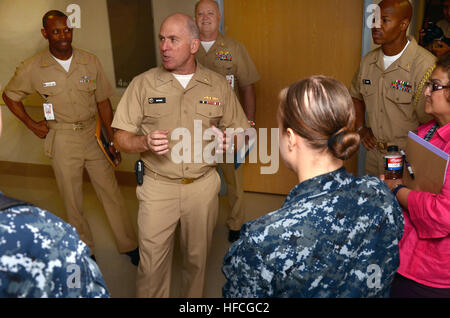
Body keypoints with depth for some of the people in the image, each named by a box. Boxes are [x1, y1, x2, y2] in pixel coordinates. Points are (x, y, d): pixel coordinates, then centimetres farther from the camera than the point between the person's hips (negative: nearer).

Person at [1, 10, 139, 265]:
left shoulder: (90, 62, -3)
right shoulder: (33, 68, -6)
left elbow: (103, 102, 3)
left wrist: (113, 140, 3)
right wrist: (32, 124, 2)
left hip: (92, 135, 1)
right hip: (62, 141, -1)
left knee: (112, 193, 5)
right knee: (73, 200, 10)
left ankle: (129, 246, 20)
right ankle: (85, 249, 29)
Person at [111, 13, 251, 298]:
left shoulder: (218, 85, 1)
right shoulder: (143, 84, -3)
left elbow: (241, 132, 7)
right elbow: (121, 137, -1)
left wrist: (228, 141, -16)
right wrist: (145, 143, -22)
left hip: (203, 186, 2)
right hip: (158, 187, -1)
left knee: (198, 258, 17)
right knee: (152, 263, 6)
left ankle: (194, 297, 41)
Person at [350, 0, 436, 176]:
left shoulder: (425, 64, -18)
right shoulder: (368, 60, 2)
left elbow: (431, 121, -15)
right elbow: (356, 95, 20)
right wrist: (361, 127, 8)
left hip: (407, 156, -5)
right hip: (373, 152, 6)